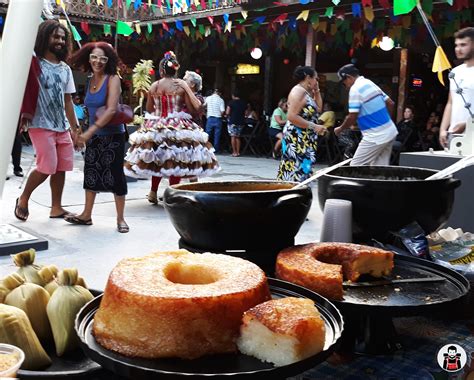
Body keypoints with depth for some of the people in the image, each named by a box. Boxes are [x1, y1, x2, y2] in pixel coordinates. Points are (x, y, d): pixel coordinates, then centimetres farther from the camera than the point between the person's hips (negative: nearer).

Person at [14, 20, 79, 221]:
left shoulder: (65, 69, 14)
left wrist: (74, 127, 15)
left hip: (63, 127, 6)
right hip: (41, 126, -6)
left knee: (61, 168, 4)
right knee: (47, 168, -9)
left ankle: (56, 207, 16)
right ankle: (23, 199, 14)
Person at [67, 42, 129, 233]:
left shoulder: (113, 79, -13)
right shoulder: (90, 80, 6)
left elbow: (111, 109, -23)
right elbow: (92, 109, 14)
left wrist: (91, 131, -27)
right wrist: (89, 132, 7)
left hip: (113, 135, -7)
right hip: (94, 135, 7)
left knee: (115, 175, -2)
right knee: (91, 173, 13)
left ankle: (120, 219, 8)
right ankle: (86, 215, 25)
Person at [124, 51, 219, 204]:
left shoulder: (154, 86, 3)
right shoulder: (181, 84, -5)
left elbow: (149, 109, 11)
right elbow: (194, 108, -8)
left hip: (156, 127, 3)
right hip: (179, 128, -3)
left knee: (157, 159, 15)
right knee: (176, 162, 1)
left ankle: (153, 192, 19)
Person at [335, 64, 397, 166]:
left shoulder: (355, 89, -13)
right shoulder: (370, 83, 13)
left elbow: (352, 117, -15)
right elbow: (391, 104, 17)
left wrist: (340, 129, 1)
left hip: (375, 136, -9)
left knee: (355, 167, -1)